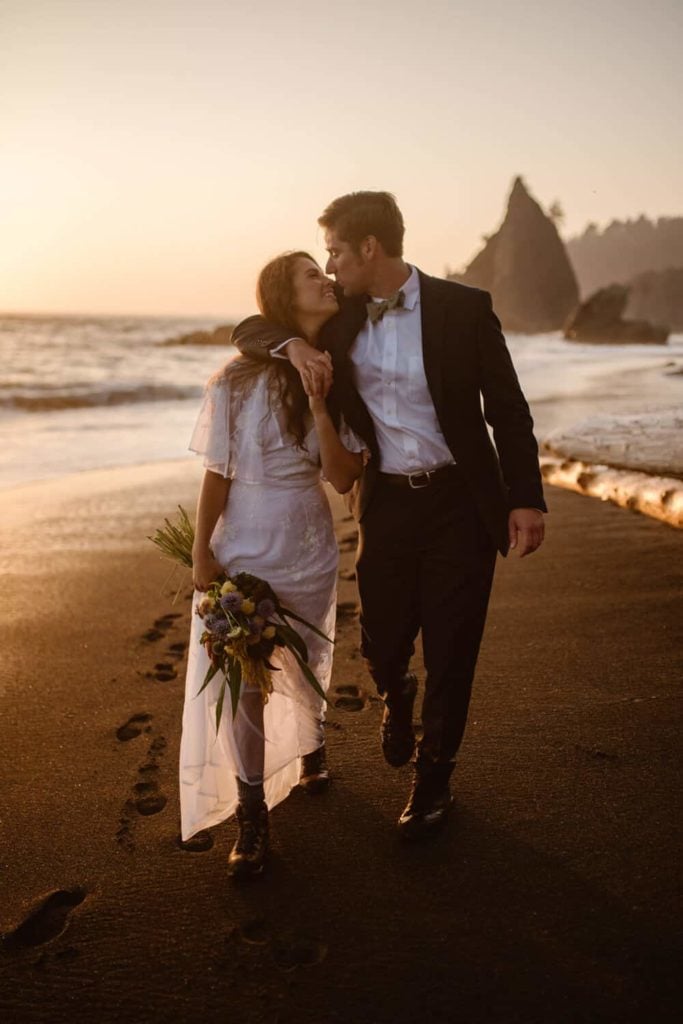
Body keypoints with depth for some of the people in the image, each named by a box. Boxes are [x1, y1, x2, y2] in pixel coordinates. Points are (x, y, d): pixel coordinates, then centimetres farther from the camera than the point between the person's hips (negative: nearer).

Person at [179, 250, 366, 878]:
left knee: (306, 672, 18)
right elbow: (217, 474, -5)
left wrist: (319, 409, -21)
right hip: (241, 553, -3)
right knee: (241, 683, -1)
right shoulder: (240, 380, -11)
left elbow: (344, 479, -9)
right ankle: (252, 818, 16)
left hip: (308, 555, 3)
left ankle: (312, 747, 51)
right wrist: (201, 553, -4)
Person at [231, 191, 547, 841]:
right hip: (385, 504, 3)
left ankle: (432, 779, 28)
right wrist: (294, 346, -15)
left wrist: (526, 499, -10)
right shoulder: (340, 315, 2)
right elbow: (248, 331, 7)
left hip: (460, 501, -2)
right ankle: (397, 699, 47)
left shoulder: (464, 308, -7)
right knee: (381, 644, 8)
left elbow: (507, 409, -4)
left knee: (450, 654, 4)